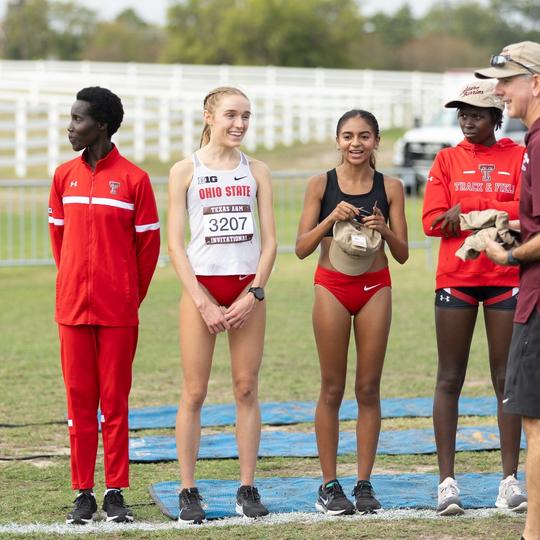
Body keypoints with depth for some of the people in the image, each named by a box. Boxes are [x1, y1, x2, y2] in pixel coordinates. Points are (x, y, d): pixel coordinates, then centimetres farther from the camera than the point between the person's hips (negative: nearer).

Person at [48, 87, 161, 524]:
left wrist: (130, 296, 7)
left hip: (118, 311, -3)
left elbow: (148, 244, 1)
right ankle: (84, 494, 10)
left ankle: (116, 493, 8)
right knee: (79, 401, 5)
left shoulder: (133, 179, -5)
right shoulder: (65, 176, 7)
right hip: (72, 307, 3)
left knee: (115, 402, 1)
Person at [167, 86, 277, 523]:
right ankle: (188, 491, 2)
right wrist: (203, 302, -10)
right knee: (194, 392, -3)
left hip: (248, 290, 2)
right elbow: (175, 243, -2)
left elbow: (269, 241, 6)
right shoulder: (185, 171, 1)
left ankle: (248, 488, 8)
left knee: (247, 389, 3)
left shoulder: (256, 171, 8)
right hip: (201, 286, -2)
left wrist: (253, 294, -7)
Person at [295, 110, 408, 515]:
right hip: (332, 286, -1)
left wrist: (385, 229, -15)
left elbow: (402, 254, 4)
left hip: (375, 288, 1)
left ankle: (365, 484, 10)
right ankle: (329, 485, 7)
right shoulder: (321, 185, 0)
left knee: (369, 389, 3)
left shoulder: (390, 188, 3)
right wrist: (332, 218, -15)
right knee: (332, 389, 2)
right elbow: (302, 248, -2)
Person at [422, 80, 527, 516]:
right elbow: (433, 221, -3)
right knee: (450, 379, 0)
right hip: (455, 278, 1)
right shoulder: (448, 159, 8)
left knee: (507, 378, 2)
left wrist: (469, 208, -12)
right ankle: (447, 482, 2)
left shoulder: (518, 157, 5)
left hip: (506, 279, -1)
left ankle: (510, 480, 7)